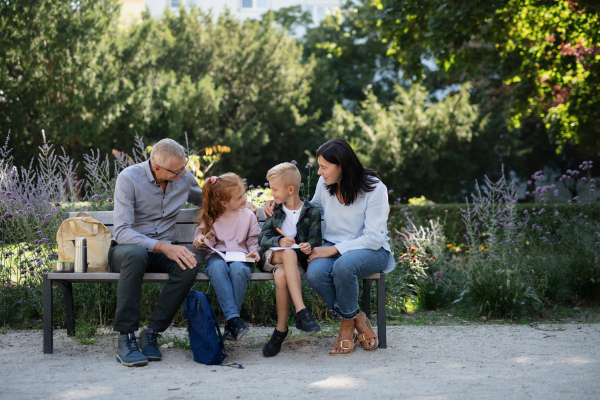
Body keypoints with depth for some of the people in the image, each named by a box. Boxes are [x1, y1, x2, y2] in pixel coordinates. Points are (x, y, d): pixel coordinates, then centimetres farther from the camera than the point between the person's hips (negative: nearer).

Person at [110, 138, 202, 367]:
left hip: (163, 250, 4)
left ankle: (152, 333, -22)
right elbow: (122, 232, -23)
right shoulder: (129, 178, -15)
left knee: (189, 266, -31)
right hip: (126, 249, -4)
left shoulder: (185, 178, 1)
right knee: (135, 254, -41)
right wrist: (162, 247, -35)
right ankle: (126, 338, -37)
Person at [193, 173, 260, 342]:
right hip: (217, 255, 0)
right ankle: (233, 317, -45)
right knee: (217, 268, -38)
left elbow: (254, 240, 13)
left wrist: (254, 251, -10)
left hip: (240, 256, 0)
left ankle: (230, 325, -35)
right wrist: (199, 243, -12)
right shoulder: (211, 218, 10)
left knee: (239, 269, -38)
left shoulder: (248, 215, 11)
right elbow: (207, 241, 12)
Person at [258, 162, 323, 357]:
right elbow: (262, 238, 6)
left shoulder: (312, 212, 5)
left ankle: (281, 329, -29)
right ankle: (301, 312, -43)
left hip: (298, 259, -2)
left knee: (281, 276, -39)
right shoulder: (274, 210, 15)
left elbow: (315, 240, 1)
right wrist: (279, 240, -15)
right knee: (289, 254, -37)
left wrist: (309, 246, -24)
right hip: (272, 256, 2)